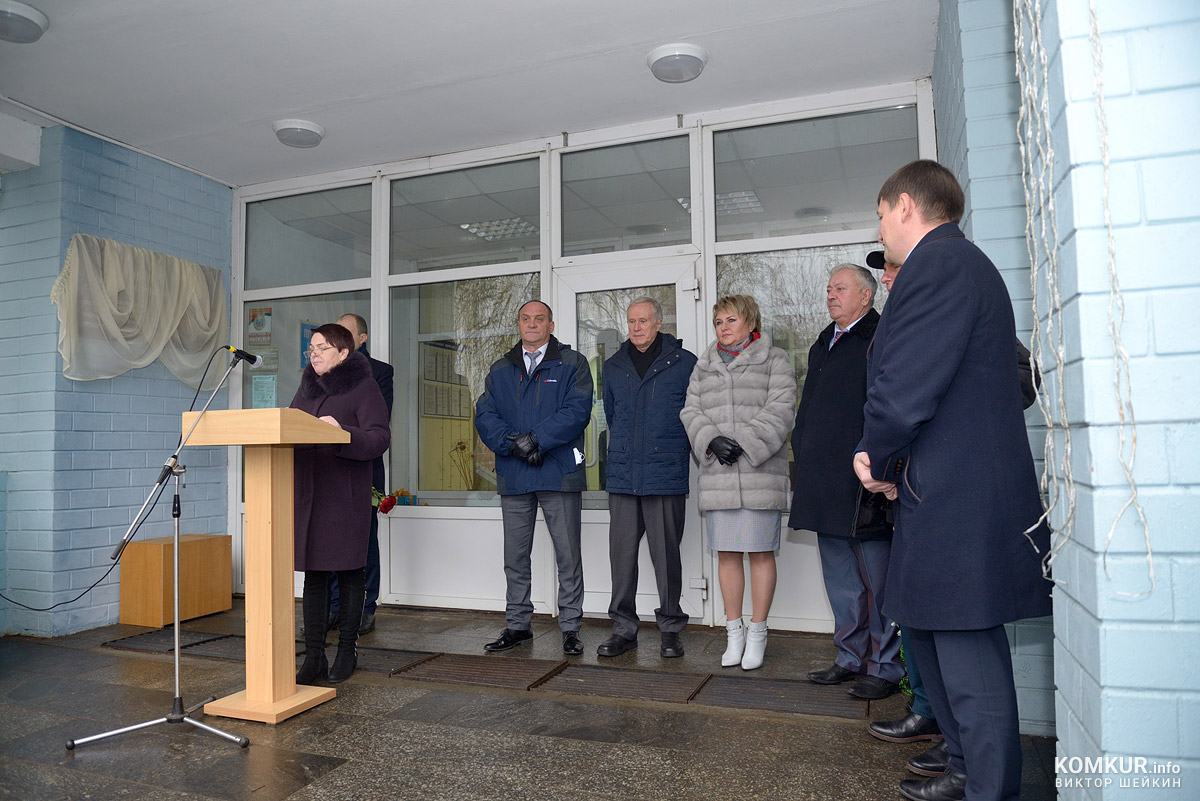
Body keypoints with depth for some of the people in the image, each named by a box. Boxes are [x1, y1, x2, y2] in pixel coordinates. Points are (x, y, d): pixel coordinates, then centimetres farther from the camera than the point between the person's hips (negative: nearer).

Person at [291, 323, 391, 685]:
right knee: (313, 574, 5)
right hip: (307, 494, 6)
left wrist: (342, 434, -28)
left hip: (346, 495, -5)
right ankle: (313, 656, 12)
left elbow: (380, 438, -13)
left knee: (348, 573, 4)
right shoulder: (306, 388, 19)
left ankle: (347, 651, 17)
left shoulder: (363, 387, -3)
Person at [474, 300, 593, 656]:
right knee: (515, 557, 12)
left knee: (568, 556, 2)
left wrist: (536, 438, -18)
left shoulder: (572, 364, 3)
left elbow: (578, 410, -10)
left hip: (560, 474, -3)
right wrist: (512, 443, -13)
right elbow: (484, 415, 4)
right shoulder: (500, 369, 14)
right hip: (514, 476, 4)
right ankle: (517, 625, 25)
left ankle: (570, 628, 14)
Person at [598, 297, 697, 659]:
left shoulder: (684, 363, 1)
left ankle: (671, 629, 18)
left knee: (666, 554, 3)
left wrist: (676, 452, 7)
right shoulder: (614, 366, 14)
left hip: (666, 475, -3)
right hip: (622, 476, 4)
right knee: (621, 552, 5)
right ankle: (624, 628, 16)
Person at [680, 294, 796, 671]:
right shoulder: (703, 367, 18)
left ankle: (757, 633, 13)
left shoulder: (774, 361, 5)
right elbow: (691, 411, 10)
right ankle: (734, 631, 18)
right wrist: (712, 441, -9)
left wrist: (745, 443, -15)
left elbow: (780, 410, -5)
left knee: (761, 552, 1)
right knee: (727, 553, 7)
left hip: (761, 473, -3)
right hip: (718, 475, 4)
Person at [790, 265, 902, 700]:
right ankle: (851, 658, 26)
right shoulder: (823, 345, 19)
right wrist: (803, 468, 16)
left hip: (864, 484, -8)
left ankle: (885, 667, 14)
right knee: (840, 581, 14)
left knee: (876, 581, 2)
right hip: (824, 482, 8)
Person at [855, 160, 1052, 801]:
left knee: (968, 657, -1)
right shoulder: (963, 263, 20)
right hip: (953, 496, 11)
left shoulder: (939, 262, -14)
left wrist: (878, 460, -4)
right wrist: (881, 458, 7)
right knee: (929, 632, 20)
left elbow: (904, 385, -22)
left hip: (956, 506, -11)